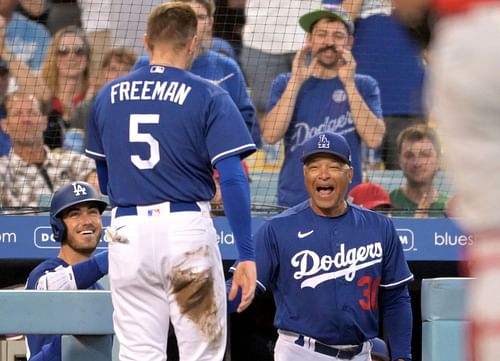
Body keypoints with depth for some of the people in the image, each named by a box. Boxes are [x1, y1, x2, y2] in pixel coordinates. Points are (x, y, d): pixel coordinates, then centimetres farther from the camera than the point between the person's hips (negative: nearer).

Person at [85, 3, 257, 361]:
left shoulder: (108, 96, 10)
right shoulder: (209, 97, -3)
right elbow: (232, 179, -11)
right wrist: (246, 255, -11)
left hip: (127, 233, 3)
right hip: (188, 228, -3)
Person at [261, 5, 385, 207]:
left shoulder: (364, 86, 7)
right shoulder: (285, 83, 9)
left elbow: (374, 139, -9)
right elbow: (270, 135, -6)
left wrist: (348, 84, -10)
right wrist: (296, 81, -8)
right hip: (293, 202, 1)